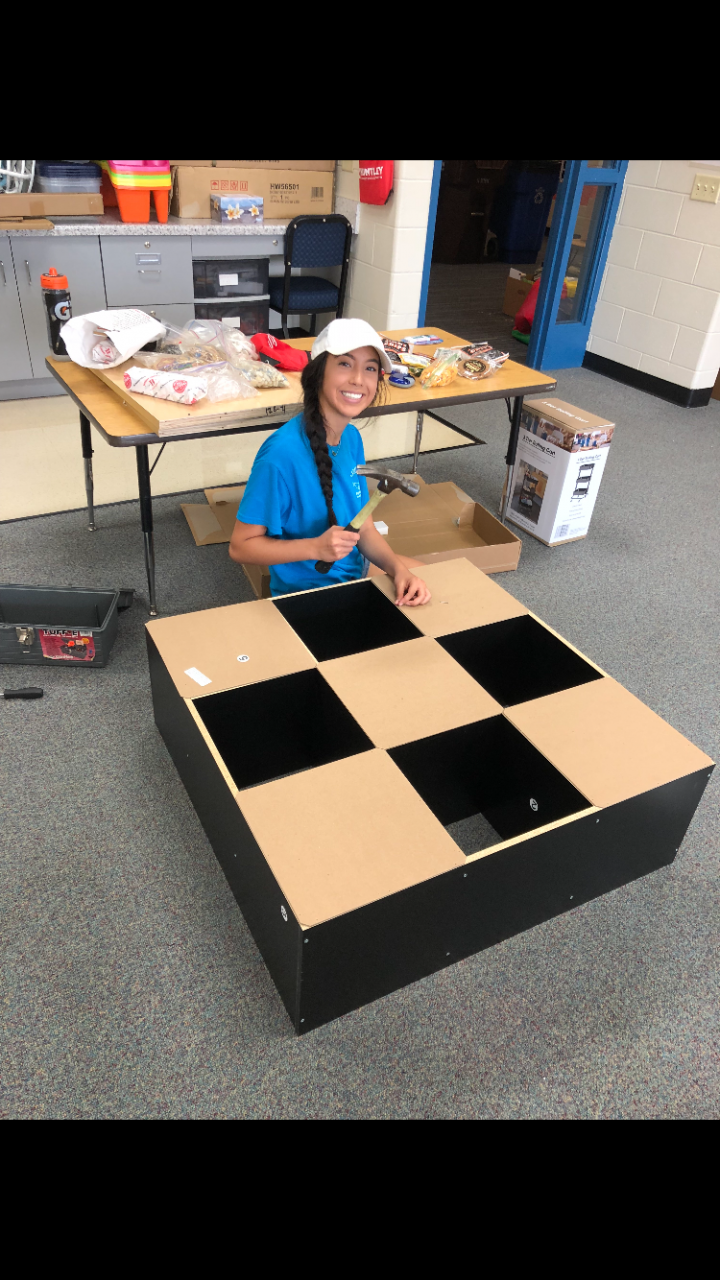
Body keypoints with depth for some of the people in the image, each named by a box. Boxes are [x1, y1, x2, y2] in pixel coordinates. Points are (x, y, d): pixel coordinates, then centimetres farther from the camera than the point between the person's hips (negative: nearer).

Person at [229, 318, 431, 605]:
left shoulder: (352, 438, -4)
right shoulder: (281, 453, -28)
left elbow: (365, 528, 1)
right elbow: (241, 546, -21)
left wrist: (398, 568, -17)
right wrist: (316, 547, -32)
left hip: (356, 575, 7)